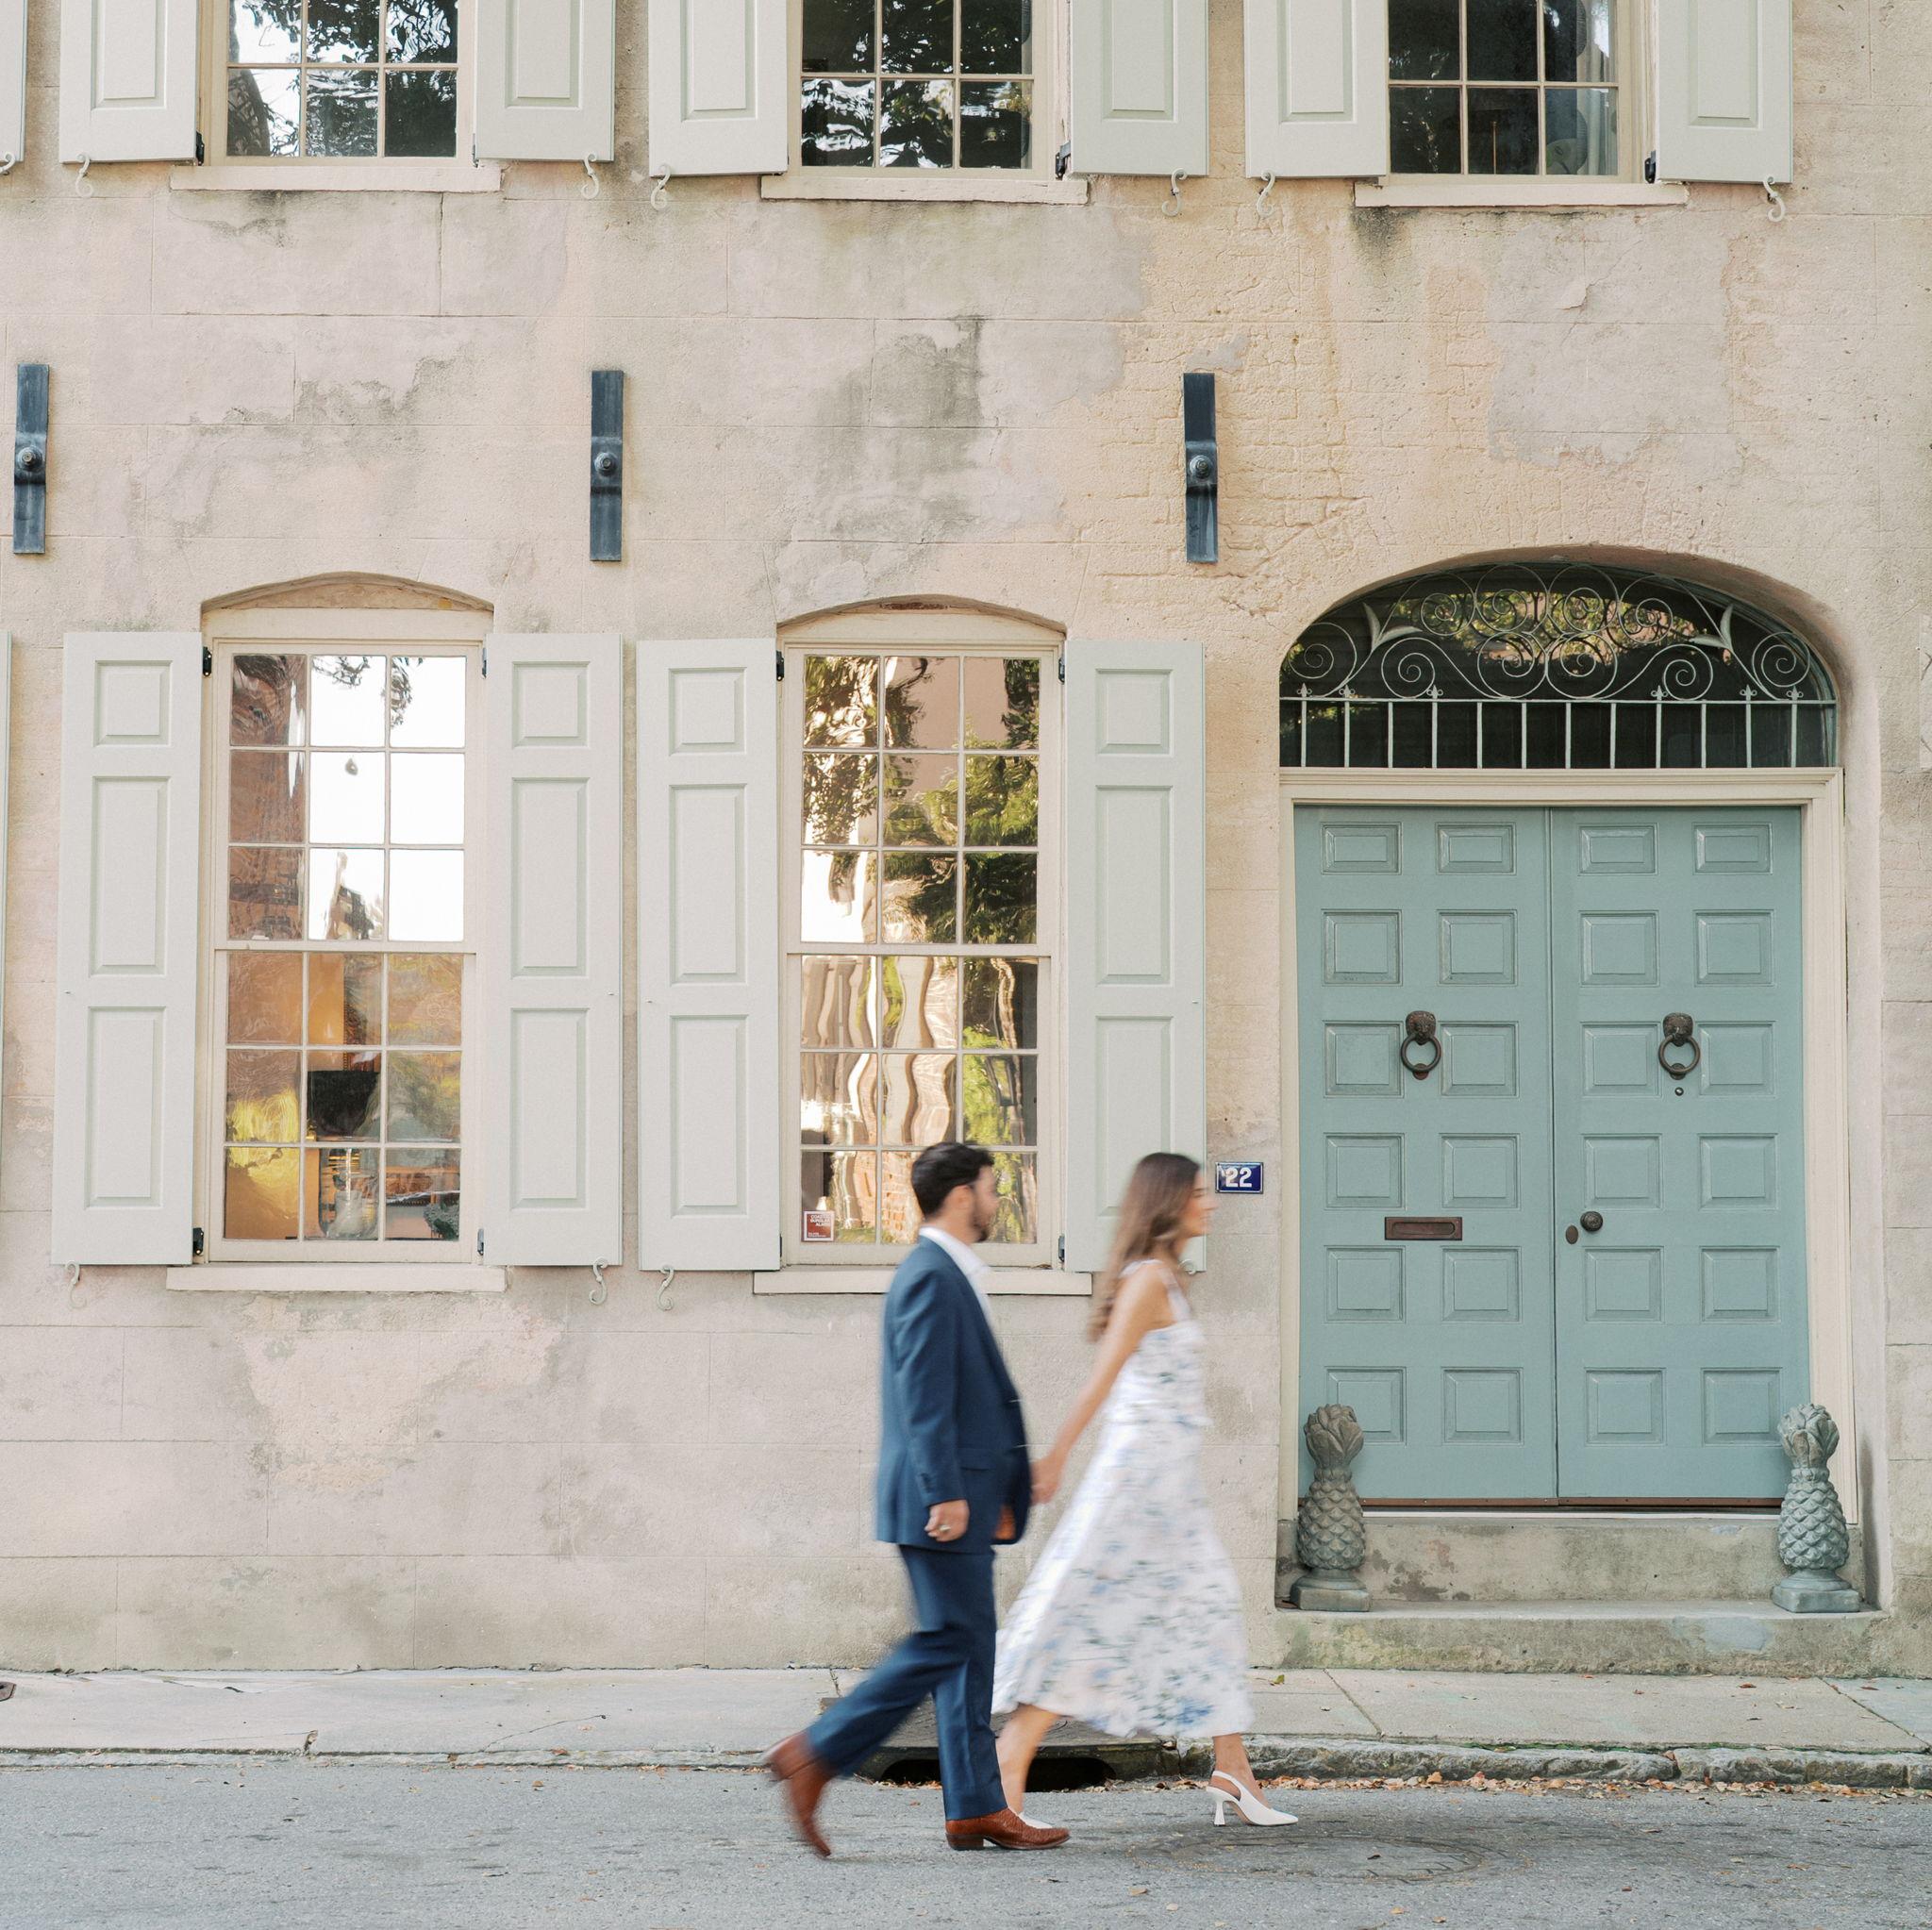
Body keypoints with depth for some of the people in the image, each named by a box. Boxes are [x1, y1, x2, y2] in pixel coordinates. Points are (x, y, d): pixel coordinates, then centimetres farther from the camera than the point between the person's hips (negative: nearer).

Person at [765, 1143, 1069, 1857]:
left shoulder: (950, 1275, 18)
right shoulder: (931, 1277, -14)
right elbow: (924, 1395, -20)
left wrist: (998, 1492, 22)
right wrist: (946, 1495, -23)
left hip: (961, 1498, 10)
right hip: (940, 1499, -10)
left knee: (969, 1645, 9)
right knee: (948, 1642, -9)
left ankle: (976, 1810, 12)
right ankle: (815, 1754, -5)